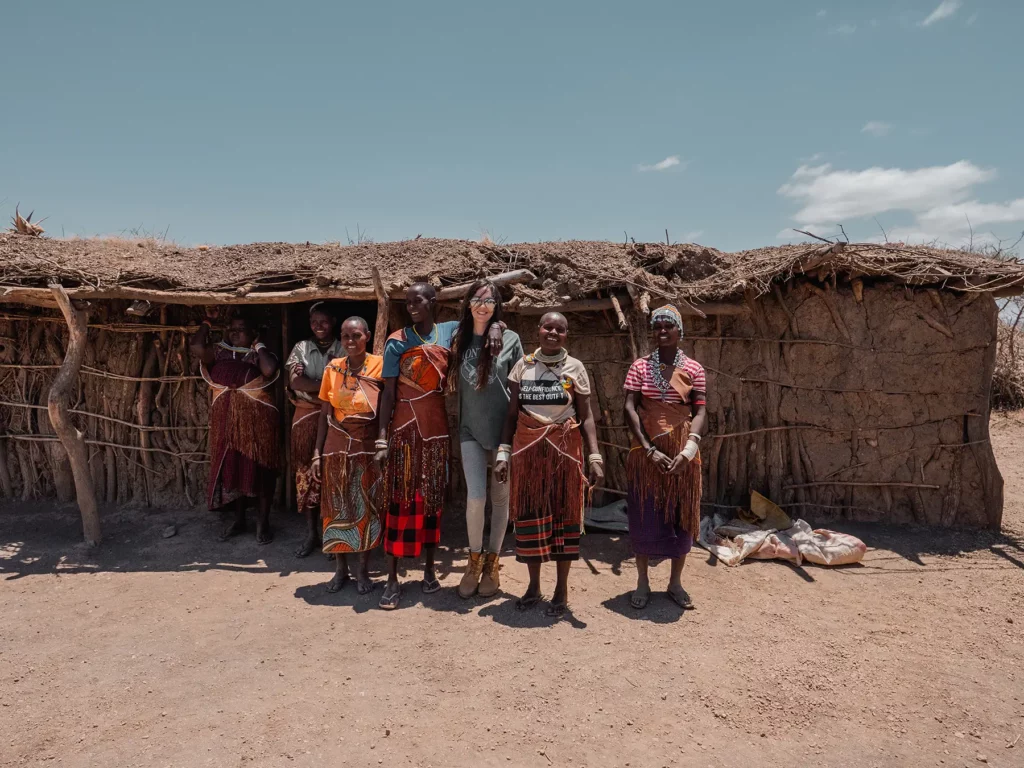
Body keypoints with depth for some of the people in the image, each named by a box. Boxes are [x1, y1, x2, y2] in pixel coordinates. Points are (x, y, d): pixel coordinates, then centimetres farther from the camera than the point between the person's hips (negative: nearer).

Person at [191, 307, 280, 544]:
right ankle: (239, 519, 25)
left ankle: (263, 522, 13)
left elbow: (269, 369, -24)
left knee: (259, 468, 2)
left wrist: (259, 345, -9)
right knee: (232, 468, 11)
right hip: (227, 420, 4)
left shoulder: (258, 355, -1)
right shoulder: (219, 352, 9)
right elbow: (196, 346, -11)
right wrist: (208, 321, -1)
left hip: (256, 419, -4)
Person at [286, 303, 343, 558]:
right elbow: (295, 382, -7)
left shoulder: (344, 350, 2)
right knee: (307, 473, 5)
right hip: (306, 418, 2)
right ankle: (311, 532, 15)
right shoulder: (301, 348, 7)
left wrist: (309, 384, -13)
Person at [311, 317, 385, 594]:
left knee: (366, 508, 5)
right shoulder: (333, 368, 3)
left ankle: (363, 570, 18)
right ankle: (340, 569, 22)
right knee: (337, 508, 8)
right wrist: (317, 452, 2)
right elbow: (325, 414, 6)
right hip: (337, 447, 2)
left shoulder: (379, 365, -5)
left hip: (368, 448, -2)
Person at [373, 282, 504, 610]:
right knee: (400, 500, -1)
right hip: (404, 430, -3)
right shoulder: (398, 341, -4)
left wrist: (494, 327, -12)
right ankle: (392, 579, 6)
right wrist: (381, 438, -12)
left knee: (433, 500, 11)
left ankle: (429, 570, 24)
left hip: (437, 429, 3)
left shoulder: (450, 331, 3)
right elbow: (388, 393, -6)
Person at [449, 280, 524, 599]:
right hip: (471, 430, 1)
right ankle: (474, 561, 16)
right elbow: (455, 384, 11)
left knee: (500, 498, 7)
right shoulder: (459, 340, 5)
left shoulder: (510, 339, -2)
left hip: (503, 430, -1)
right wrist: (455, 424, 6)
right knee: (475, 497, -6)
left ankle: (492, 563, 23)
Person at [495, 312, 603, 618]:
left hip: (565, 451, -1)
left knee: (564, 514, 5)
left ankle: (562, 590, 18)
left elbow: (586, 416, -2)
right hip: (528, 450, 2)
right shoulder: (523, 366, 6)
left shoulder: (575, 368, 1)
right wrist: (504, 452, 0)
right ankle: (533, 587, 22)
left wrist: (594, 456, -11)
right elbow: (512, 413, 7)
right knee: (530, 514, 6)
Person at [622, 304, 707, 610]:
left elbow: (700, 412, -6)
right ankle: (642, 582, 21)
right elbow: (630, 409, -7)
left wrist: (688, 451, -20)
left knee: (680, 516, 8)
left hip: (682, 454, 1)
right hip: (645, 452, 0)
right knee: (643, 516, 6)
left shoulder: (693, 369, 1)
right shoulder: (640, 366, 0)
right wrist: (650, 450, -17)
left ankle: (675, 583, 25)